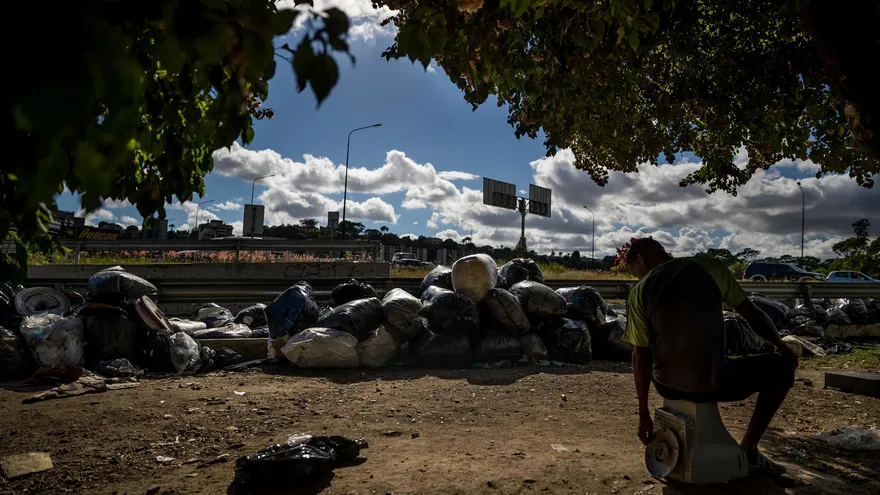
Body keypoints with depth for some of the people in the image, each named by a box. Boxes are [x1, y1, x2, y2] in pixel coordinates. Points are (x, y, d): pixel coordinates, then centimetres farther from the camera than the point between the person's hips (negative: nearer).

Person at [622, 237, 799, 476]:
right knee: (782, 367, 20)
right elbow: (754, 315, 8)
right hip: (713, 382, -3)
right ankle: (748, 451, 19)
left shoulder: (639, 292, 1)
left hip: (667, 386, 3)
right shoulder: (708, 266, 1)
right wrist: (782, 346, 26)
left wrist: (644, 414, 8)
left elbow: (641, 357, 1)